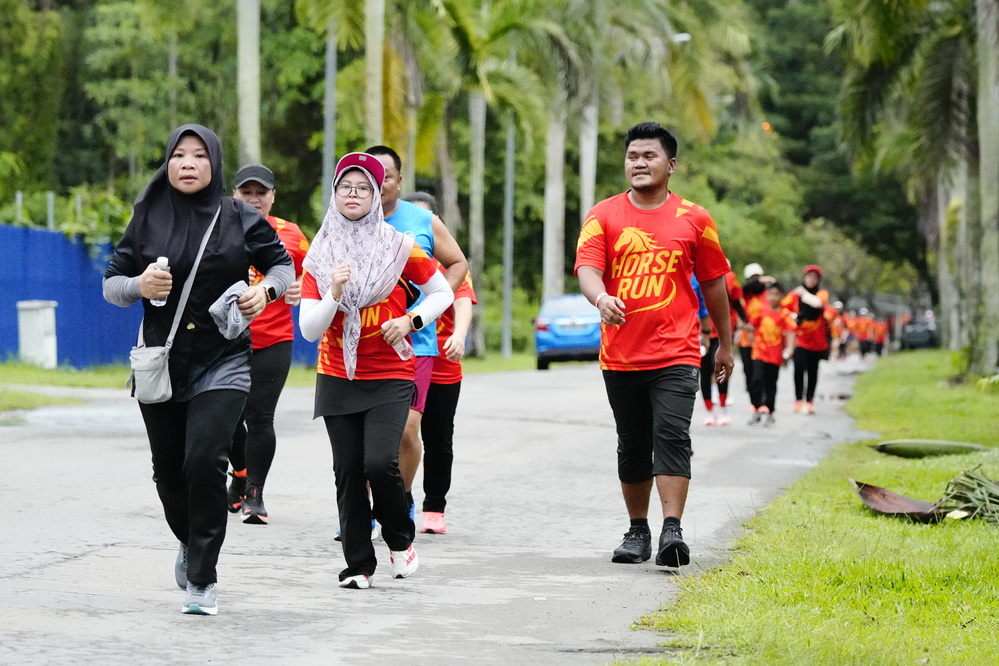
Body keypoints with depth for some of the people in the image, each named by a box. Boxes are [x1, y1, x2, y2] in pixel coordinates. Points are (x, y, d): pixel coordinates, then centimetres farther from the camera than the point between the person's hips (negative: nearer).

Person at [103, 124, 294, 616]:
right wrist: (139, 285, -16)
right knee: (168, 469, 9)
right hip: (160, 361, 2)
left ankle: (202, 578, -6)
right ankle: (189, 542, 41)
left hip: (222, 363, -2)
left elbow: (283, 264, 11)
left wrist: (266, 289, -11)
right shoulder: (147, 220, 2)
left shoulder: (241, 219, -1)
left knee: (204, 460, -17)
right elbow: (111, 284, 6)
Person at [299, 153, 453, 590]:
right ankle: (358, 563, 12)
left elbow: (442, 292, 11)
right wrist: (334, 293, -20)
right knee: (348, 470, -1)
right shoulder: (320, 255, 1)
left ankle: (401, 540, 9)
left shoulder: (397, 248, -2)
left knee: (380, 462, -18)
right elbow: (309, 329, -4)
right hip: (338, 378, 2)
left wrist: (412, 321, -5)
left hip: (390, 377, -2)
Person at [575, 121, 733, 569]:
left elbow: (713, 283, 14)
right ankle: (637, 531, 22)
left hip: (676, 353, -2)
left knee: (672, 437, -16)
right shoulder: (603, 217, 4)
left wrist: (725, 344, 18)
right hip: (620, 356, 2)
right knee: (632, 447, 11)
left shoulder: (694, 220, 6)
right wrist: (602, 297, -32)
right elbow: (587, 269, -9)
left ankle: (672, 530, -20)